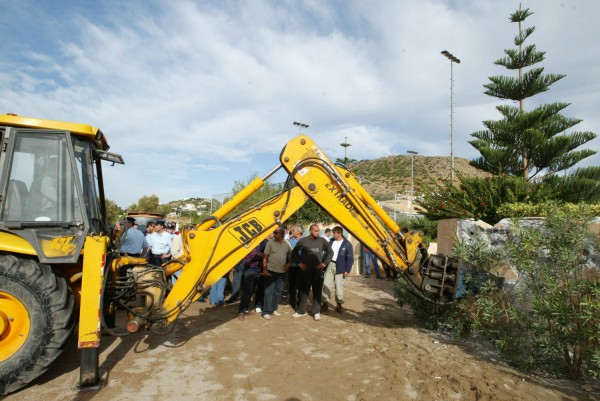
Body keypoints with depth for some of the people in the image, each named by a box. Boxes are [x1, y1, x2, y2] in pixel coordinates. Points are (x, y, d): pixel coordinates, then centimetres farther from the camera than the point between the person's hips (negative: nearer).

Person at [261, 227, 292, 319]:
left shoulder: (287, 243, 1)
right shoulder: (270, 242, -8)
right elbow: (265, 257, -8)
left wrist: (288, 264, 5)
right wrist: (264, 269, -13)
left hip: (281, 271, 4)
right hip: (271, 270, -4)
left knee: (278, 291, 10)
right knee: (269, 291, -2)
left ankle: (273, 309, 23)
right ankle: (266, 311, 4)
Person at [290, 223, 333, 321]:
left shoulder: (322, 241, -1)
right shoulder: (303, 241, -4)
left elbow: (330, 252, 9)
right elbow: (294, 252, 7)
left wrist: (324, 263, 1)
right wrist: (299, 263, -1)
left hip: (318, 270, 1)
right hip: (305, 270, 0)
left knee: (317, 291, 5)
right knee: (304, 291, 8)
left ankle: (316, 312, 15)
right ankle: (301, 311, 20)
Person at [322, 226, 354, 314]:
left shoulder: (347, 244, -8)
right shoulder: (331, 241, 6)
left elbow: (350, 258, -7)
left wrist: (347, 270, -12)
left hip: (340, 268, -4)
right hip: (330, 265, 4)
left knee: (339, 287, 4)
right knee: (326, 285, 2)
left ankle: (339, 304, 18)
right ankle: (325, 303, 12)